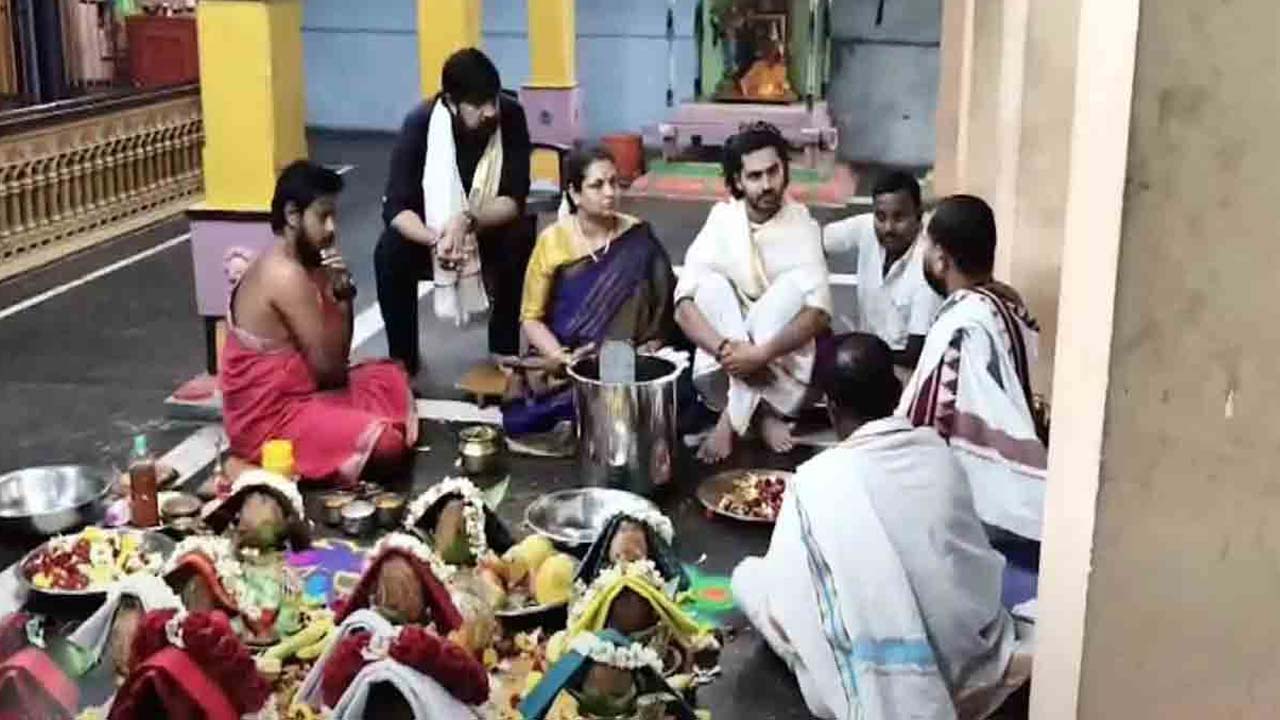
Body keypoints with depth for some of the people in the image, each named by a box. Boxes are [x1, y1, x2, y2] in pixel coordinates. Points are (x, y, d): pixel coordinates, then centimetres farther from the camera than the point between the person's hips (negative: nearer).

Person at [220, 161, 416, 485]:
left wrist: (341, 293, -5)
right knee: (387, 445, -24)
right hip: (269, 420, -10)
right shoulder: (286, 276, -21)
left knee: (390, 377, 18)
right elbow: (330, 370, -21)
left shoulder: (293, 265, 9)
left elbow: (333, 360, 8)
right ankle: (286, 463, -4)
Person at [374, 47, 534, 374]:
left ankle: (505, 356, -13)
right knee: (389, 252, -30)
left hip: (490, 229, 1)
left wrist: (467, 222, -41)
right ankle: (403, 361, -10)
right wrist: (435, 240, -47)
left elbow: (514, 200, -22)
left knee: (522, 241, -31)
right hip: (429, 230, 0)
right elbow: (396, 207, -26)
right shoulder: (420, 123, -23)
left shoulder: (511, 116, -21)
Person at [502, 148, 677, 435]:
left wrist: (645, 354, -15)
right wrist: (563, 357, -16)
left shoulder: (637, 240, -1)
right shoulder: (551, 241, -3)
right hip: (559, 368, -2)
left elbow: (661, 305, 1)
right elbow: (531, 317, 1)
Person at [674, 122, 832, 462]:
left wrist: (762, 353, -35)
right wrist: (725, 348, -32)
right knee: (711, 280, -22)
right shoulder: (721, 220, -5)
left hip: (784, 365, -1)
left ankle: (731, 419, -25)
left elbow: (819, 312, -20)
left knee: (796, 282, -26)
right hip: (728, 369, 1)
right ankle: (763, 412, -25)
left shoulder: (802, 225, -7)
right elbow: (684, 304, -14)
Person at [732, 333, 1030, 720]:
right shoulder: (940, 453, -4)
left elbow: (783, 598, -8)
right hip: (971, 662, 5)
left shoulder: (815, 481, -18)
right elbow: (983, 565, 9)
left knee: (748, 576, 12)